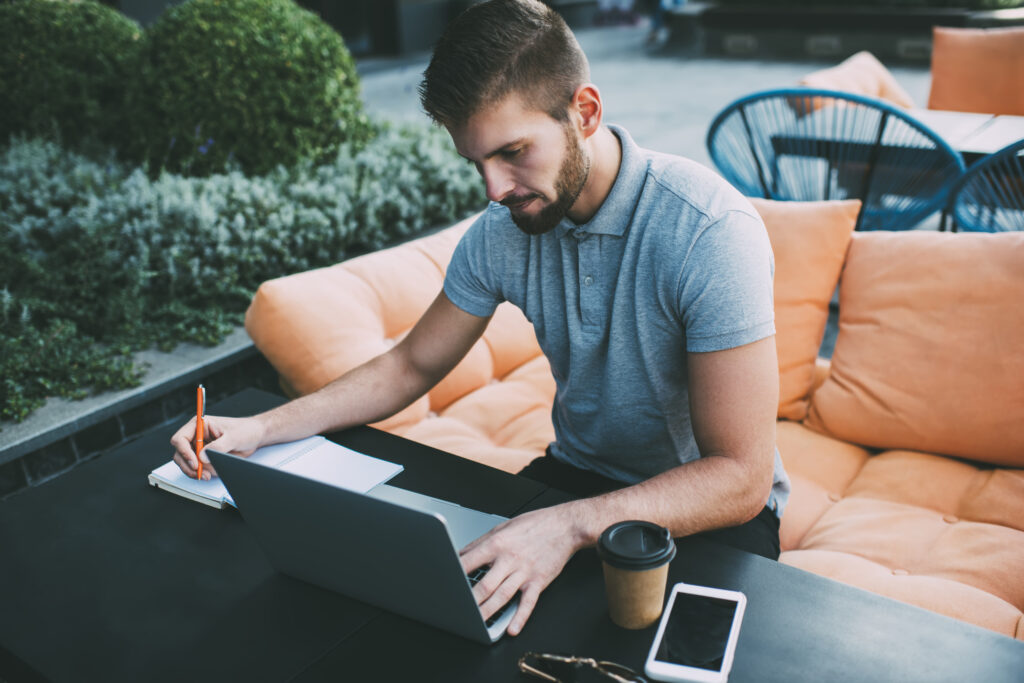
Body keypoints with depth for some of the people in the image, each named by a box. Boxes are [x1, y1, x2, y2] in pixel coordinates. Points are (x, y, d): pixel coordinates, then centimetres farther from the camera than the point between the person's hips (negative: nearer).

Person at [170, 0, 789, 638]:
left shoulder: (710, 230, -26)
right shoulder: (503, 230, -8)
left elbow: (740, 478, -27)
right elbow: (412, 365, 5)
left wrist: (573, 524, -41)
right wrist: (261, 428, -7)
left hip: (707, 506, -4)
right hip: (577, 473, 5)